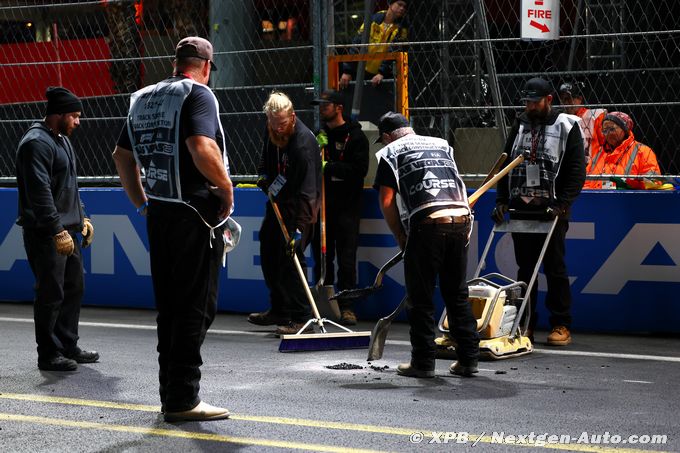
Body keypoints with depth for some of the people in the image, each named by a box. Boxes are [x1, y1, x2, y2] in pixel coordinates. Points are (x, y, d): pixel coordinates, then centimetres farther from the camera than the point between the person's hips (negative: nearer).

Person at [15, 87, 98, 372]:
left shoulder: (62, 140, 17)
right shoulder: (37, 143, -15)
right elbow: (40, 192, -22)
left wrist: (81, 218, 19)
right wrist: (57, 230, -25)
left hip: (66, 230, 10)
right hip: (45, 233, -10)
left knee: (74, 288, 14)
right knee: (51, 293, -6)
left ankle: (68, 347, 23)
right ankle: (49, 355, 1)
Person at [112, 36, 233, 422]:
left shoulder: (143, 99, 14)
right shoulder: (197, 94, -10)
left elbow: (122, 155, 20)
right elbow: (201, 148, -25)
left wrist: (141, 201, 25)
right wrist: (226, 187, -13)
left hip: (158, 214, 8)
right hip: (195, 213, -8)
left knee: (169, 306, 14)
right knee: (196, 307, -2)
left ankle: (171, 395, 21)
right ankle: (183, 400, -1)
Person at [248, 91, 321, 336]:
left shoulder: (303, 143, -29)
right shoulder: (273, 131, -3)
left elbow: (307, 191, -33)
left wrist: (299, 229, -37)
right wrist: (264, 173, 2)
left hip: (298, 205, -9)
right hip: (278, 200, 9)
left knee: (290, 255, -16)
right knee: (268, 252, 14)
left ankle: (299, 317, -11)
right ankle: (278, 310, 26)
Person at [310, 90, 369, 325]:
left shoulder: (355, 136, -1)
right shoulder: (319, 135, 15)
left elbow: (360, 169, -12)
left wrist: (329, 167, -17)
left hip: (347, 206, -5)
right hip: (322, 205, 5)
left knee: (346, 259, -6)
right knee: (321, 257, 7)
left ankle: (347, 307, -2)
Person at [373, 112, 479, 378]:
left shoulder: (389, 153, 11)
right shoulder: (442, 145, 25)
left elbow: (387, 201, 4)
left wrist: (400, 237, 15)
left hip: (427, 221, -5)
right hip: (461, 218, 5)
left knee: (421, 297, 6)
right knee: (457, 293, 14)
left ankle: (423, 362, 7)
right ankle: (468, 359, 15)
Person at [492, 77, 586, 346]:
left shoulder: (567, 127, -1)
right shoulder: (520, 126, 14)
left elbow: (576, 171, -6)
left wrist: (562, 204, -16)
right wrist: (501, 201, 6)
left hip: (552, 210, -5)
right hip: (521, 208, 5)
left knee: (554, 268, -3)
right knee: (525, 269, 7)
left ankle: (561, 326, 3)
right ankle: (525, 325, 11)